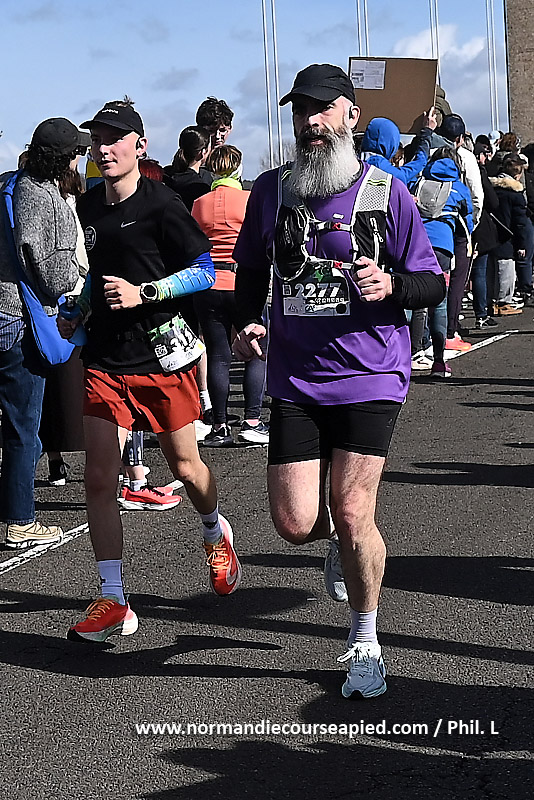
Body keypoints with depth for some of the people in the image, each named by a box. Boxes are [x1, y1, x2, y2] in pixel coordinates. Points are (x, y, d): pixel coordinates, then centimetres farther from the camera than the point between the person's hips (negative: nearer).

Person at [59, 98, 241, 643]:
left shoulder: (160, 204, -10)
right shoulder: (88, 206, 9)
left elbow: (205, 270, -10)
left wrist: (144, 293, -20)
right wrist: (78, 315, 11)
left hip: (160, 355, -4)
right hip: (103, 358, 4)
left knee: (184, 467, 10)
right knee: (98, 478, -5)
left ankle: (215, 532, 45)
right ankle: (112, 601, 1)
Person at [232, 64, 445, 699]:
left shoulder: (386, 192, -1)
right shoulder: (272, 189, 6)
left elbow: (433, 284, 2)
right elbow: (252, 270, 20)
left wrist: (391, 285, -19)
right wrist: (247, 323, 1)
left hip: (370, 377, -3)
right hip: (294, 379, 3)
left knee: (351, 513, -10)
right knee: (295, 522, -3)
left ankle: (365, 644, 12)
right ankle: (343, 543, 36)